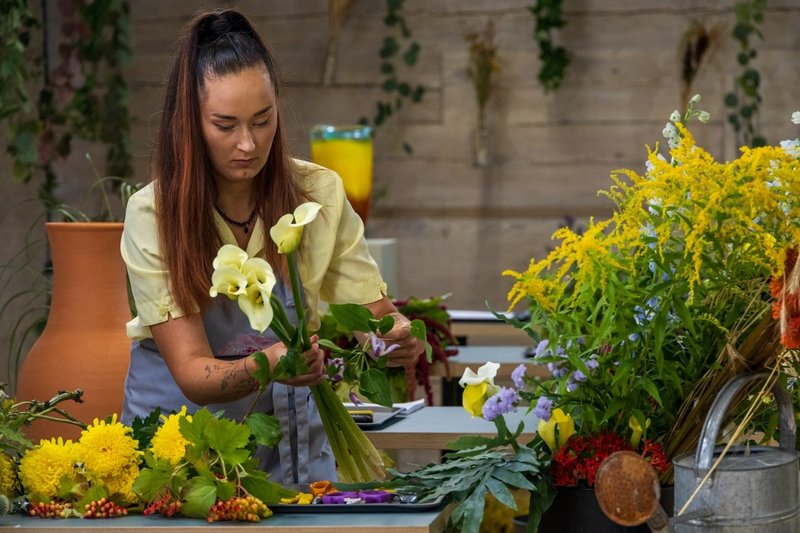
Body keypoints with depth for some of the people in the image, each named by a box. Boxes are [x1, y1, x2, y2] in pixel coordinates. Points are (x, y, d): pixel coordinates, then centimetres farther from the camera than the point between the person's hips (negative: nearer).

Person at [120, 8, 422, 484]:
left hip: (288, 431, 2)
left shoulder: (321, 194, -6)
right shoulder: (153, 216, -14)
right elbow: (192, 374, -19)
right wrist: (265, 365, -38)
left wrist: (401, 337, -25)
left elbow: (375, 316, -2)